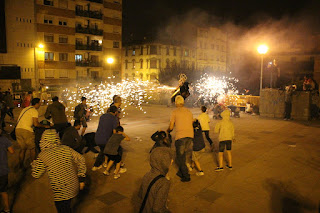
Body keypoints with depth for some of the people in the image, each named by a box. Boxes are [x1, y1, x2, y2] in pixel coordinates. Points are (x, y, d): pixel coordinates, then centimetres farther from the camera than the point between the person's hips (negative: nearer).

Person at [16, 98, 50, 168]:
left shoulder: (25, 109, 22)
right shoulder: (34, 111, -4)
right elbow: (36, 124, -12)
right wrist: (44, 126, 1)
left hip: (18, 129, 8)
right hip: (26, 131, -8)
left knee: (22, 148, 16)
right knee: (32, 148, 7)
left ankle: (20, 166, 20)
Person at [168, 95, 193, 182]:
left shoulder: (174, 112, 1)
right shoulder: (189, 112, 16)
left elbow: (171, 127, 3)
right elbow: (192, 123, 17)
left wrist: (168, 130, 25)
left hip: (180, 136, -5)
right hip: (190, 136, 5)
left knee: (180, 157, 6)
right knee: (183, 155, 20)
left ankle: (186, 176, 5)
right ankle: (181, 172, 28)